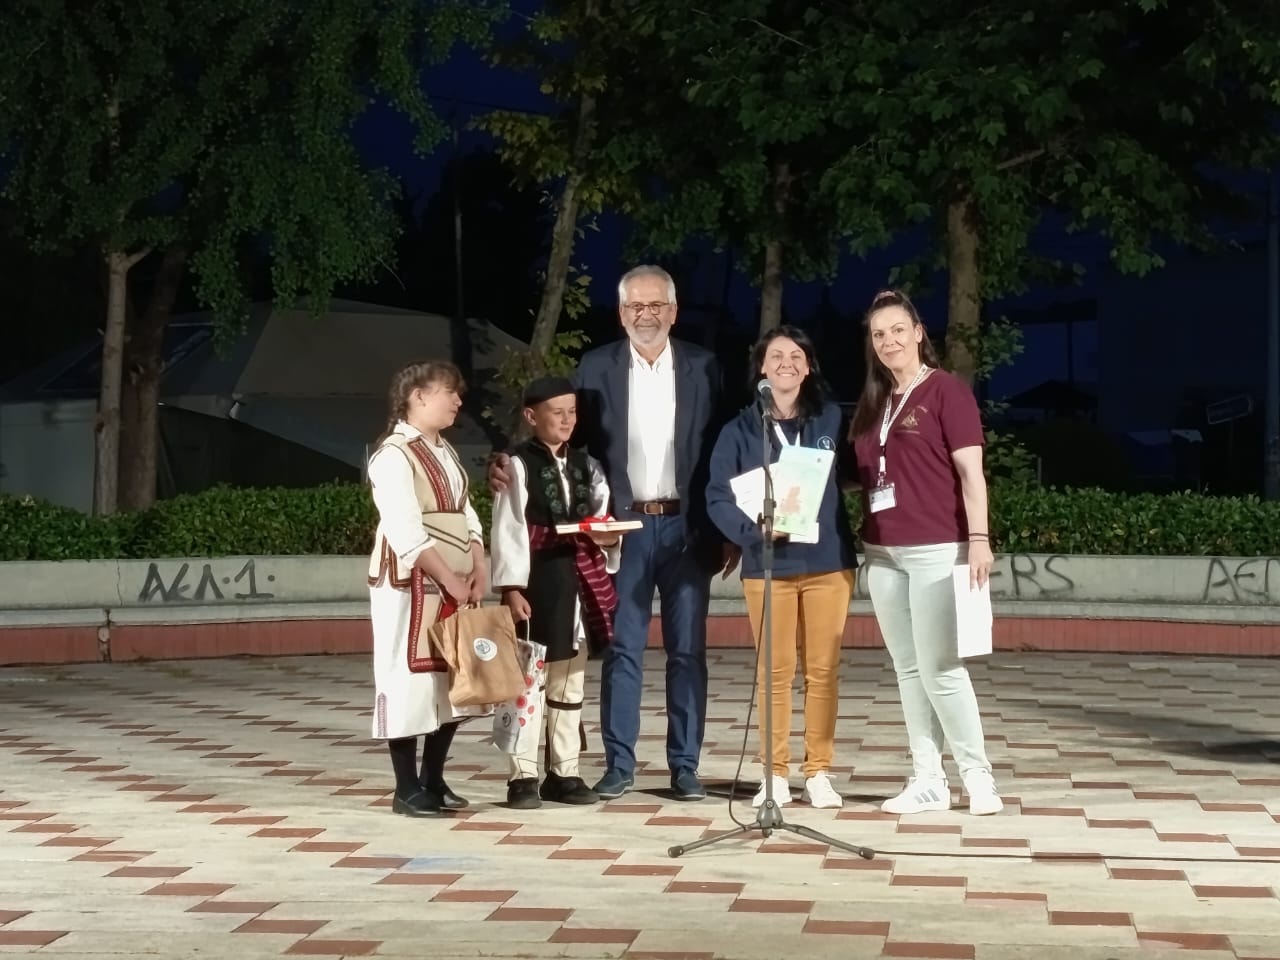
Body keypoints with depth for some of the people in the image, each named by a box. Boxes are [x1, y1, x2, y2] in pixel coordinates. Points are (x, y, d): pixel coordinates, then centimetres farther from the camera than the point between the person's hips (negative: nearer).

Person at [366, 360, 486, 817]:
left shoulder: (443, 450, 15)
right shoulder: (393, 454, -12)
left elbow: (465, 514, 14)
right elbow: (406, 532, -19)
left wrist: (477, 569, 0)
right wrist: (449, 579, -19)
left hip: (454, 583, 9)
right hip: (412, 583, -9)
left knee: (452, 679, 10)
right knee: (408, 678, -4)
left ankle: (433, 780, 20)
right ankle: (407, 789, 3)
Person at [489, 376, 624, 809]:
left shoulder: (586, 466, 14)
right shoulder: (519, 465, -5)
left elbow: (601, 523, 17)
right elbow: (507, 531, -9)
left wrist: (607, 538, -6)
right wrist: (512, 586, -15)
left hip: (579, 581, 6)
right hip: (537, 580, -6)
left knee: (571, 679, 11)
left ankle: (564, 774, 18)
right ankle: (523, 777, 1)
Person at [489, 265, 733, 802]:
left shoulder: (702, 368, 4)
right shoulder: (596, 367, 4)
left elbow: (721, 450, 5)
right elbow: (566, 435, 1)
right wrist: (513, 466, -17)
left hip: (686, 526, 0)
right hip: (624, 526, 0)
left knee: (687, 650, 4)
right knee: (622, 649, 3)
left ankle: (685, 766, 12)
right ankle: (619, 764, 11)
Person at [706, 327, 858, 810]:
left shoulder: (832, 420, 5)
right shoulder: (740, 430, 2)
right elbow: (718, 497, -4)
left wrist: (849, 537, -7)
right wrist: (753, 528, -20)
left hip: (828, 561, 1)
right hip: (767, 565, -1)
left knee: (823, 669, 4)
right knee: (775, 670, 3)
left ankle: (819, 772, 11)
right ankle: (774, 773, 10)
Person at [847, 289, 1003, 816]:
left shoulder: (947, 389, -4)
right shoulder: (873, 401, 15)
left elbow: (970, 471, -9)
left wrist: (978, 539, -15)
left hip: (936, 550, -7)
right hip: (882, 553, 7)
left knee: (940, 667, -6)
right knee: (908, 669, 8)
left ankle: (978, 775, 5)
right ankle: (928, 779, 13)